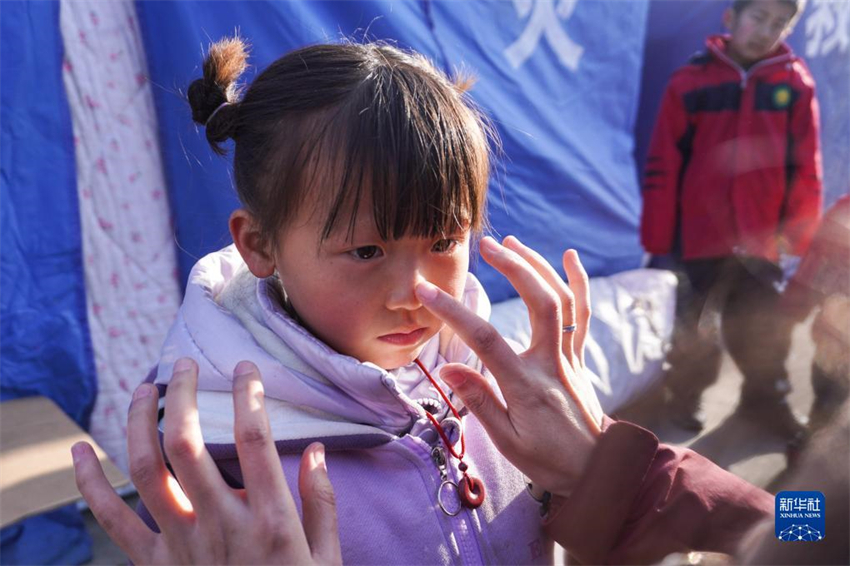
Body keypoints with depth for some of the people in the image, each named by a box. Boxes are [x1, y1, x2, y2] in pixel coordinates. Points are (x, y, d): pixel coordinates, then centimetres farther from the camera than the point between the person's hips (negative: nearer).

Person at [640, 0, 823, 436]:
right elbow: (662, 166, -6)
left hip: (761, 237, 2)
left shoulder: (795, 83, 0)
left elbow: (806, 167, 2)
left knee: (765, 326, 14)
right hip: (700, 233, -2)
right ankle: (685, 395, 32)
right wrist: (657, 236, -6)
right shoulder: (690, 80, -6)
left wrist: (799, 232, -2)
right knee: (698, 326, 11)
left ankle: (766, 397, 35)